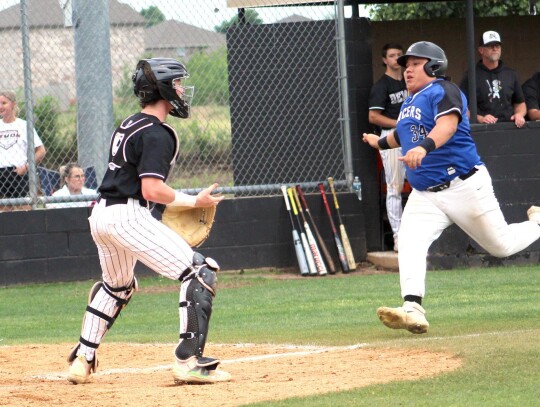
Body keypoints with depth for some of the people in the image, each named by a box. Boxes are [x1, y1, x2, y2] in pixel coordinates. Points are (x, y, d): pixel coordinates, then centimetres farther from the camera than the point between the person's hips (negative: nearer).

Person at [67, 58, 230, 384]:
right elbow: (152, 190, -21)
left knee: (118, 285, 33)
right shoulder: (157, 134, -12)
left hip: (101, 215, 10)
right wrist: (194, 201, -10)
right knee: (201, 273, -11)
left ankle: (83, 359, 34)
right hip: (128, 216, -10)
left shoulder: (129, 126, 17)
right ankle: (189, 361, -18)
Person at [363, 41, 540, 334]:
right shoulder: (408, 103, 16)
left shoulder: (443, 91, -10)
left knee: (502, 246, 3)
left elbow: (449, 123, -30)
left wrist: (424, 146, -48)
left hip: (464, 186, -7)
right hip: (424, 196, 7)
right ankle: (413, 311, -34)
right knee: (409, 244, -21)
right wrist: (381, 142, 54)